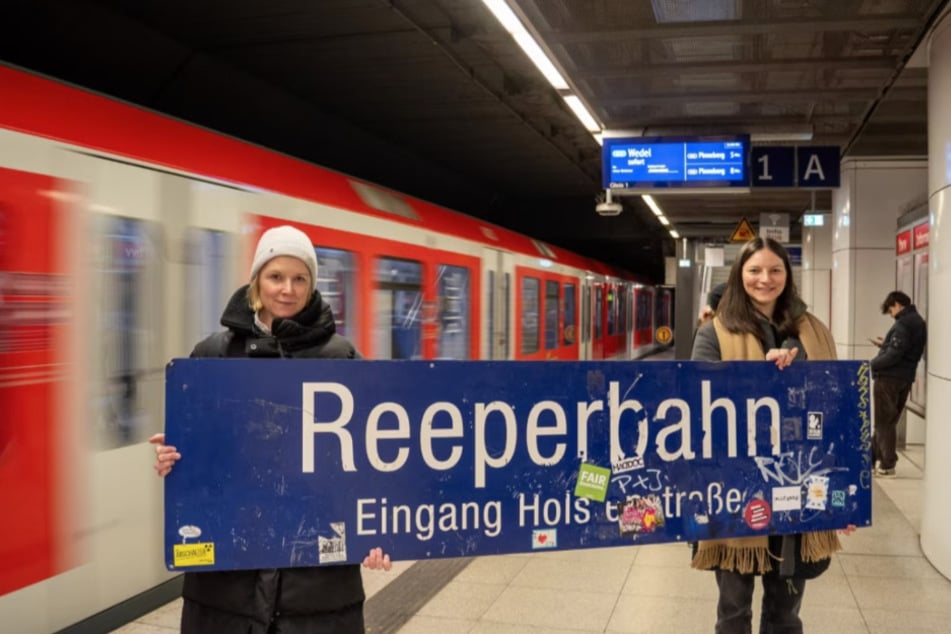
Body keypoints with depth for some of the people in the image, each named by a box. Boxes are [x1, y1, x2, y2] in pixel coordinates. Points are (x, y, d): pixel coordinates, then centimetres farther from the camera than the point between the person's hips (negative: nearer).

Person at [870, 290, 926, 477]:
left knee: (883, 422, -1)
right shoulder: (918, 322, 14)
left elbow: (894, 354, -22)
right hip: (905, 378, 10)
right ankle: (872, 459, 23)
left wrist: (871, 365, -11)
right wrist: (885, 346, 12)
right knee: (888, 421, 14)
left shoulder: (903, 323, -17)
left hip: (889, 378, -10)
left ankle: (887, 465, 2)